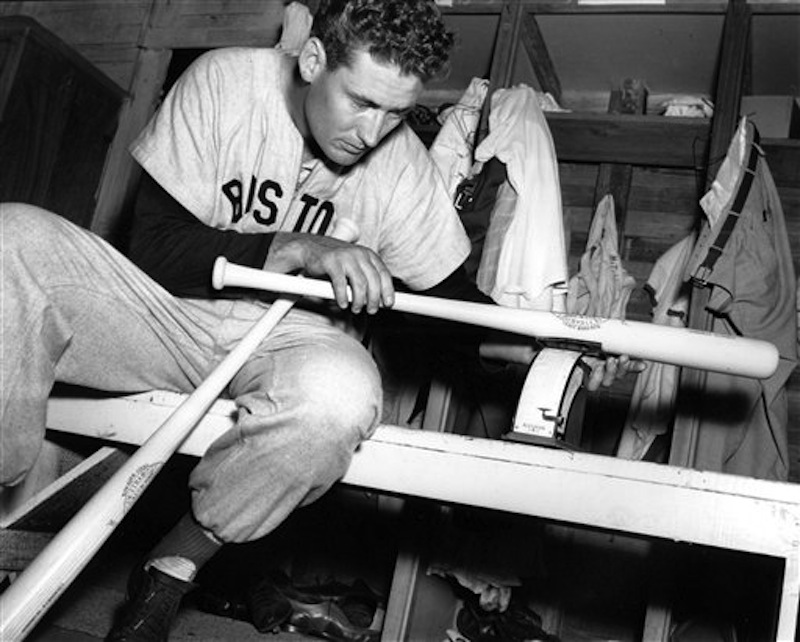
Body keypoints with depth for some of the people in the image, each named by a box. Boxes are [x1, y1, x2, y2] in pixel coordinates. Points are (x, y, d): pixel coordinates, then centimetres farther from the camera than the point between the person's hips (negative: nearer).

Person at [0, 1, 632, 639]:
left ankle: (173, 567, -12)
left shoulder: (404, 164, -7)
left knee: (342, 388, -37)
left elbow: (446, 290, 4)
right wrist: (300, 248, -26)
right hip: (168, 311, 0)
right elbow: (155, 246, -16)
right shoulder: (224, 81, -13)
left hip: (286, 345, 1)